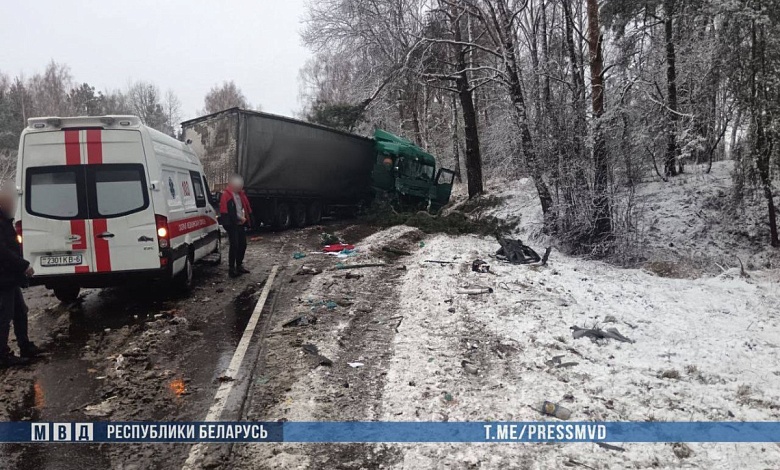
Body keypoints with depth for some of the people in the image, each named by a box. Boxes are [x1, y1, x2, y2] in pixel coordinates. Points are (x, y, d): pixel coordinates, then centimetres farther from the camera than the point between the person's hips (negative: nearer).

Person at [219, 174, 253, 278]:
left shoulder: (241, 194, 14)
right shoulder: (226, 195, -13)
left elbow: (246, 207, 15)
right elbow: (229, 211, -19)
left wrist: (245, 218, -1)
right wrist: (239, 218, -13)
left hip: (241, 224, 8)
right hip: (232, 225, -8)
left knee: (243, 245, 13)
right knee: (234, 246, -8)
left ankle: (239, 265, 26)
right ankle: (232, 268, 0)